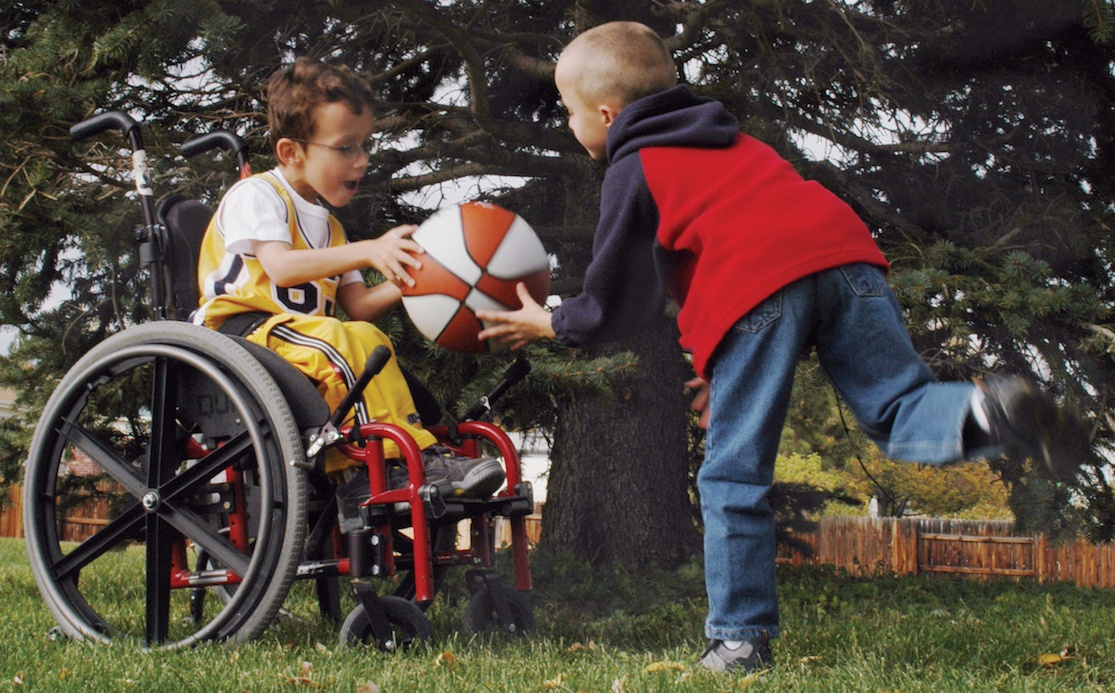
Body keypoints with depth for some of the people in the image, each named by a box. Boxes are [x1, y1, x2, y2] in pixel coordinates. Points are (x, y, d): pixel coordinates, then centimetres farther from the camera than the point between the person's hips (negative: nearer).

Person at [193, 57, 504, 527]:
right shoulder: (254, 196, -2)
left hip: (300, 339, 9)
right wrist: (369, 251, -30)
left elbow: (356, 305, 15)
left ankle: (359, 478, -22)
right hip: (243, 330, -9)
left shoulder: (328, 225, 25)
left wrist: (404, 282, -5)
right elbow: (281, 267, -21)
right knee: (354, 343, -32)